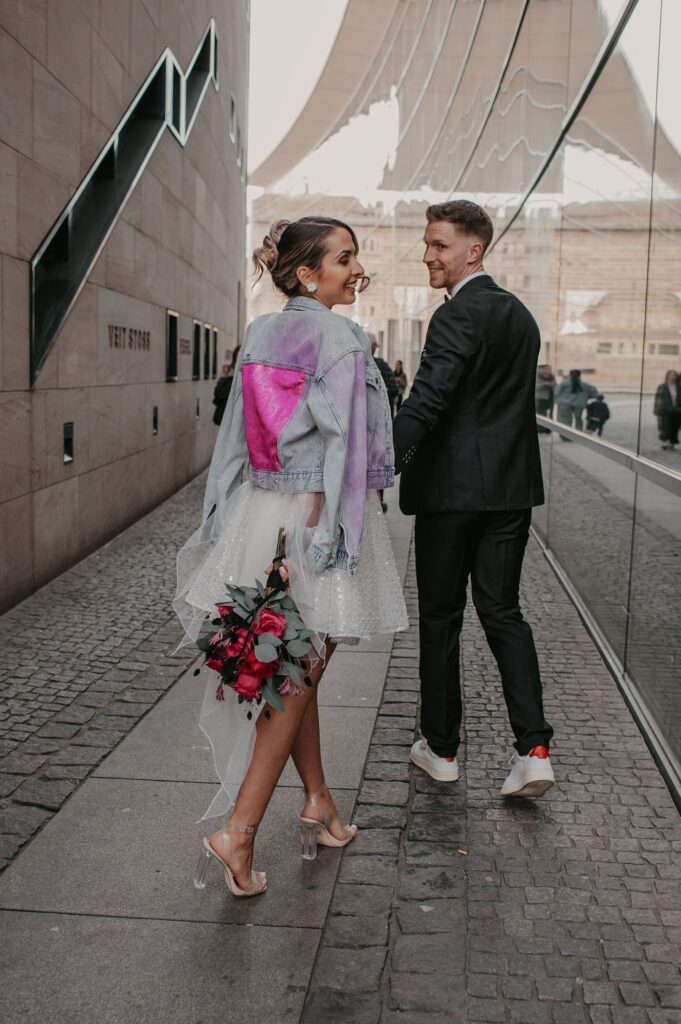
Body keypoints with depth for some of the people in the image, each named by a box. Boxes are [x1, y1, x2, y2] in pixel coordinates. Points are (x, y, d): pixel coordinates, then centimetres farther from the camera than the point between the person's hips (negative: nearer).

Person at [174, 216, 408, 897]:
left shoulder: (260, 334, 8)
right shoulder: (341, 339, -12)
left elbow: (238, 436, 9)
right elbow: (335, 442, -16)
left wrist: (228, 521, 14)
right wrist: (327, 535, -14)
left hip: (262, 513, 7)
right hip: (316, 517, -7)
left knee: (291, 668, 17)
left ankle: (317, 800, 33)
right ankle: (239, 831, 2)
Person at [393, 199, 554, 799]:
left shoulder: (458, 316, -12)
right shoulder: (521, 315, 14)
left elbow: (426, 401, -25)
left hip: (452, 486, -7)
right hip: (512, 485, 7)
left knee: (441, 615, 6)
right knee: (502, 610, 10)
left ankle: (441, 747, 18)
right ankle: (534, 747, 1)